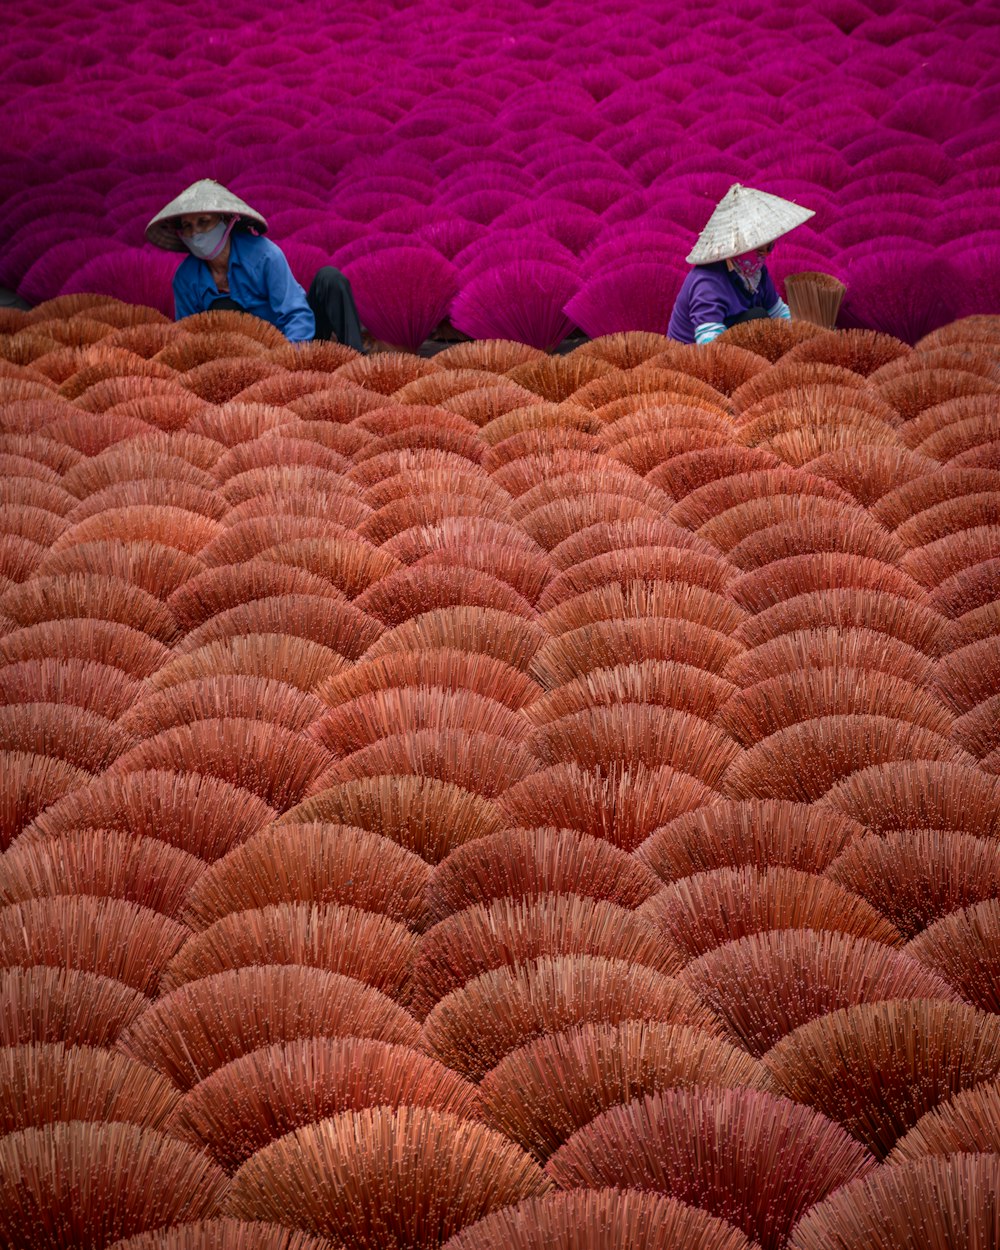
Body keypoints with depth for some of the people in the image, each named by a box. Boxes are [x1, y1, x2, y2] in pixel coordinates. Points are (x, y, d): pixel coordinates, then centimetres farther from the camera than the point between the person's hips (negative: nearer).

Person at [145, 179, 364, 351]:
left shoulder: (263, 254, -17)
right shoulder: (185, 278, -6)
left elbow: (298, 315, -22)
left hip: (298, 343, -2)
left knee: (329, 277, -22)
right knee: (220, 309, -25)